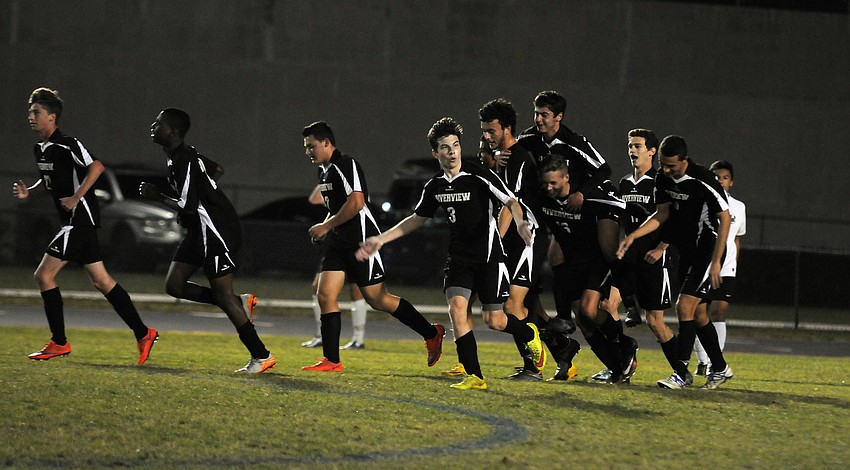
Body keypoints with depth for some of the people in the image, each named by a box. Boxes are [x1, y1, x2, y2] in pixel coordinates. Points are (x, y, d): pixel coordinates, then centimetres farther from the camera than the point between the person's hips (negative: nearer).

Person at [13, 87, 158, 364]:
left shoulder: (66, 145, -15)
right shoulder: (40, 149, 13)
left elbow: (96, 167, -24)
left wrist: (75, 198, -24)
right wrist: (27, 192, 8)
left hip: (81, 219, -10)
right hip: (73, 222, 10)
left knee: (44, 275, -10)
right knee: (101, 281, 10)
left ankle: (59, 343, -4)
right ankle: (143, 334, 12)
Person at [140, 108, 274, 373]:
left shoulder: (184, 162, -20)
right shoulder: (183, 156, 11)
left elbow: (187, 207, -25)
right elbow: (217, 170, 27)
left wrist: (157, 197, -12)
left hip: (217, 230, -10)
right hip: (201, 231, 10)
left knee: (222, 292, -7)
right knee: (174, 285, 7)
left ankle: (261, 357, -1)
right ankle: (239, 303, 12)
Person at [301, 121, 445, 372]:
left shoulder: (346, 165, -14)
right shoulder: (324, 171, 16)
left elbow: (356, 203, -24)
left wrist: (327, 226, -17)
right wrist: (326, 226, 9)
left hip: (361, 240, -9)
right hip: (339, 243, 9)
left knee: (377, 299, -3)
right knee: (325, 295, -3)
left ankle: (431, 333, 13)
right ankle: (331, 361, -2)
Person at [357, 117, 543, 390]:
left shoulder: (479, 175, -12)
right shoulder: (435, 186, 5)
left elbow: (511, 202, -13)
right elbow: (416, 219, 20)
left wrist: (520, 223, -35)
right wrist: (380, 240, 16)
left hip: (489, 257, -5)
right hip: (459, 259, 5)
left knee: (493, 320, -4)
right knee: (457, 308, -15)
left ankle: (530, 333, 31)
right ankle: (474, 377, -10)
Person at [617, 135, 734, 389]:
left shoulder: (704, 181, -23)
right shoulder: (663, 179, -1)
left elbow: (724, 219, -18)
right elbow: (662, 215, 10)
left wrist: (716, 262, -19)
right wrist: (633, 236, -3)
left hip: (707, 251, -8)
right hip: (687, 251, 8)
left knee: (684, 306, -16)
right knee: (696, 313, 13)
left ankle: (681, 373, -13)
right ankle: (720, 368, 27)